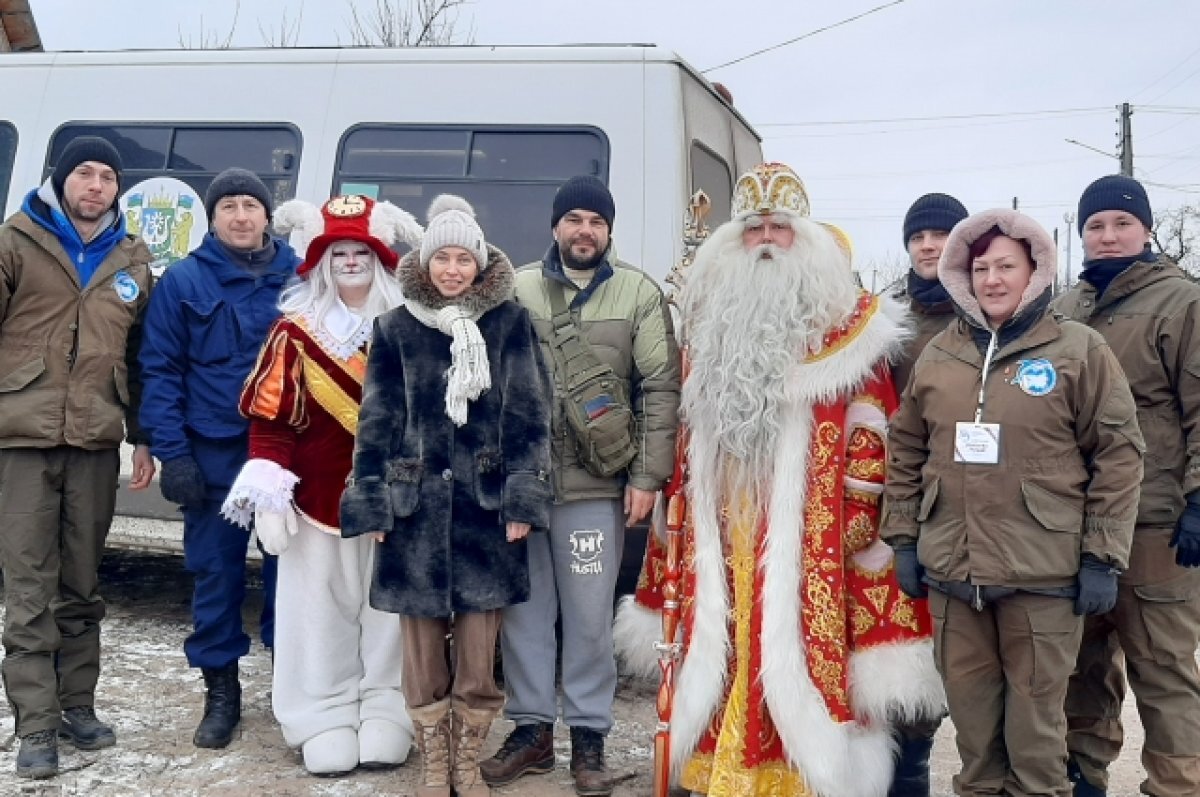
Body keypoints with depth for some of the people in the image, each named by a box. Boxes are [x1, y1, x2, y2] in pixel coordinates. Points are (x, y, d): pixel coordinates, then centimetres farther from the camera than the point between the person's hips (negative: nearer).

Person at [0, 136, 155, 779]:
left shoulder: (132, 261, 13)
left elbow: (140, 356, 17)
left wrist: (143, 438, 14)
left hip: (96, 442, 3)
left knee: (82, 585, 11)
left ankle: (77, 706, 22)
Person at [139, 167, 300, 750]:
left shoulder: (298, 277, 5)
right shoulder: (183, 281, 1)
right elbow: (161, 372, -2)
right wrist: (173, 454, -9)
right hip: (214, 454, -1)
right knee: (216, 572, 6)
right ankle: (221, 692, 19)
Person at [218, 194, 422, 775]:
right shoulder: (296, 333, -1)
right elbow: (270, 420, -3)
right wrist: (268, 496, -9)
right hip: (318, 501, -1)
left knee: (388, 612, 8)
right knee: (318, 615, 3)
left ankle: (385, 716, 21)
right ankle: (324, 722, 15)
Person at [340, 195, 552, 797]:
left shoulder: (509, 322, 2)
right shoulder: (396, 328, 5)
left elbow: (528, 414, 0)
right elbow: (377, 420, 6)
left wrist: (524, 498, -7)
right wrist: (372, 504, 1)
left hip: (486, 500, -1)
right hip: (416, 502, 1)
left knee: (479, 639, 4)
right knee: (421, 637, 7)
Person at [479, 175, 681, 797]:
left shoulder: (639, 294, 3)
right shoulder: (517, 289, 6)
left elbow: (660, 390, 1)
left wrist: (647, 476, -4)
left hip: (595, 486, -2)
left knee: (589, 616, 7)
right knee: (523, 609, 10)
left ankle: (588, 737, 21)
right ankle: (531, 728, 25)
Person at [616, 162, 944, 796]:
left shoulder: (845, 327, 0)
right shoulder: (709, 321, 14)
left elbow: (869, 433, -3)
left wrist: (853, 517, -9)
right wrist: (676, 512, 14)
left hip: (806, 539, -4)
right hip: (721, 535, 4)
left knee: (796, 656, -3)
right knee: (719, 660, 8)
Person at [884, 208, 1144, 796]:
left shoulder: (1079, 350, -2)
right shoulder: (937, 355, 9)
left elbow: (1118, 454, -3)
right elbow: (905, 451, 12)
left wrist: (1102, 556, -7)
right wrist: (903, 539, 8)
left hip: (1043, 572, -3)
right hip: (950, 570, 4)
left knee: (1035, 709, 7)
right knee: (970, 704, 14)